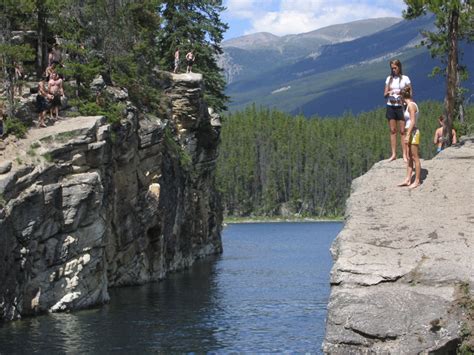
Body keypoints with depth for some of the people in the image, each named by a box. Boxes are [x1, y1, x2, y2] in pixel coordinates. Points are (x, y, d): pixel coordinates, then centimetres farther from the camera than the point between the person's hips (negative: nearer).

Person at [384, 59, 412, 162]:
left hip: (401, 106, -3)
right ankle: (393, 154, 6)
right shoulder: (389, 78, 11)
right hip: (391, 106, 3)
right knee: (392, 131, 3)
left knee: (402, 131, -5)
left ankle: (405, 155, -4)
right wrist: (389, 93, -11)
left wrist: (401, 92, -16)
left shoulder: (405, 78, 1)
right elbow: (385, 94, 11)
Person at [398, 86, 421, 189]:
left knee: (415, 158, -4)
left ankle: (417, 181, 1)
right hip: (410, 133, 10)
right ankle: (408, 180, 14)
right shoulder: (410, 105, 13)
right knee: (409, 158, 10)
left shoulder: (411, 105, -14)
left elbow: (413, 122, -20)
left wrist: (408, 135, -21)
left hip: (413, 133, -10)